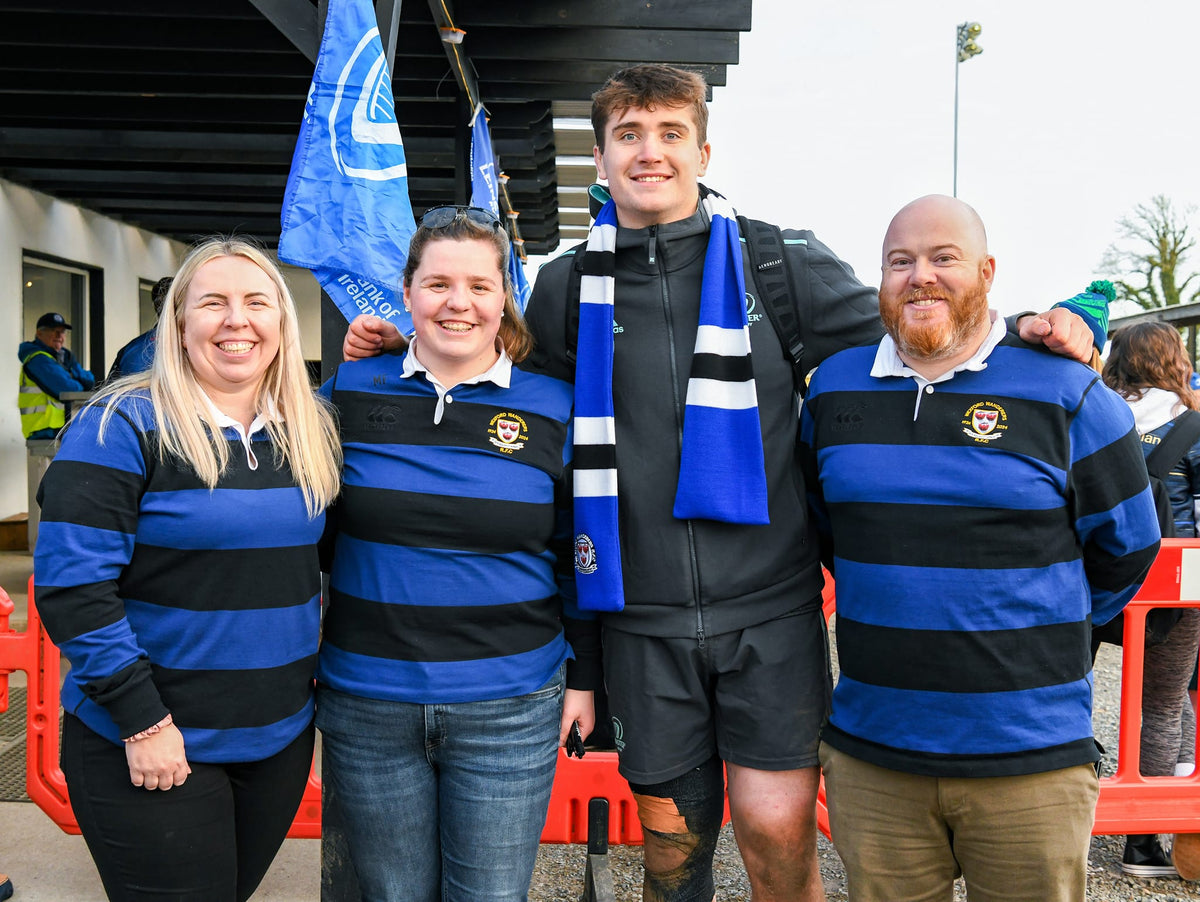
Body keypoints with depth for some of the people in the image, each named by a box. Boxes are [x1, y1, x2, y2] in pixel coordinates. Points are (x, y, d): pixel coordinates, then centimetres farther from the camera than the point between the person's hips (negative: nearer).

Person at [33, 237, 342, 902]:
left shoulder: (310, 431, 4)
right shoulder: (123, 426, -13)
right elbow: (71, 585, -16)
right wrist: (142, 721, -17)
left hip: (281, 740, 5)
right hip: (151, 748, -5)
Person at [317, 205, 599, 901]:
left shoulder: (552, 407, -2)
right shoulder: (351, 391, 0)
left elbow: (579, 556, 5)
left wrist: (583, 678, 6)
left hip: (509, 712, -1)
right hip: (366, 708, 2)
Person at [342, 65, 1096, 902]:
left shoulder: (784, 263, -1)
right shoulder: (567, 288, 5)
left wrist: (1021, 329, -9)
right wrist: (405, 344, 4)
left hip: (770, 609, -2)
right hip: (644, 619, 2)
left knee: (778, 827, -3)